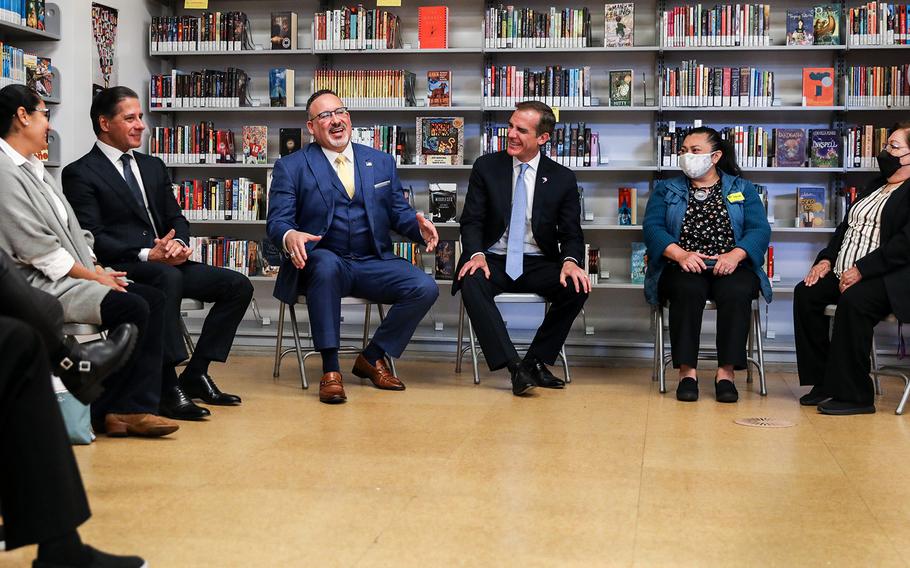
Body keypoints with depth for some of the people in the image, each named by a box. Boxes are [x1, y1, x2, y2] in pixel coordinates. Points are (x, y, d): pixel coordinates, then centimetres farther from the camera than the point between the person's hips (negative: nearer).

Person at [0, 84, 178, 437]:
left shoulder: (34, 169, 20)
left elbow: (71, 230, 18)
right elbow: (36, 248, -17)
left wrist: (97, 269, 2)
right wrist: (92, 276, -12)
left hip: (70, 276, 10)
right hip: (38, 284, -10)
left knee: (153, 299, -6)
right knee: (132, 309, -23)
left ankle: (134, 407, -12)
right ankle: (104, 411, -7)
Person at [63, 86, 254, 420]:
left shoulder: (153, 167, 20)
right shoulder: (80, 174, -2)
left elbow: (176, 218, 18)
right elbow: (91, 238, -12)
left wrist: (178, 243, -7)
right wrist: (147, 255, -23)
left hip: (166, 263, 8)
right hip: (120, 268, -8)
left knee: (238, 286, -7)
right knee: (168, 277, -38)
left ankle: (196, 373, -3)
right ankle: (168, 387, -35)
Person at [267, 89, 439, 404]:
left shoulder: (381, 162, 15)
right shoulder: (290, 167, 4)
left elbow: (399, 213, 13)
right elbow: (278, 220, -4)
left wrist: (420, 226, -11)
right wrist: (289, 236, -29)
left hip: (373, 263, 4)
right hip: (321, 263, -3)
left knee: (425, 288, -20)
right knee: (326, 264, -39)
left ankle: (372, 358, 1)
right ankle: (330, 369, -29)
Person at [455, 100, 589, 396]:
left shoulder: (562, 178, 4)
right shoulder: (486, 167, 3)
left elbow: (571, 232, 3)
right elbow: (471, 220, 1)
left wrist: (570, 261, -21)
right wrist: (476, 254, -20)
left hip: (538, 264, 1)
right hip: (495, 261, -1)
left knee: (578, 286, -27)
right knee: (472, 284, -34)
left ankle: (535, 361, -11)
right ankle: (515, 367, -34)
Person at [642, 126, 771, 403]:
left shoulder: (743, 189, 17)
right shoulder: (666, 190, 18)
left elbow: (760, 230, 3)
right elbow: (652, 227, 2)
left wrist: (735, 255, -18)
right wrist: (680, 254, -18)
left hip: (731, 267, 0)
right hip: (682, 269, 0)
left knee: (736, 292, -35)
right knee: (688, 290, -35)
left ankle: (726, 372, -30)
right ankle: (687, 372, -32)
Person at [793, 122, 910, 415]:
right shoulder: (876, 185, 23)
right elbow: (846, 226, 24)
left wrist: (862, 270, -23)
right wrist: (826, 259, 7)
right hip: (845, 273, 9)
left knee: (853, 300, -35)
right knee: (805, 293, -12)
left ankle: (854, 395, -26)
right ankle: (823, 383, -7)